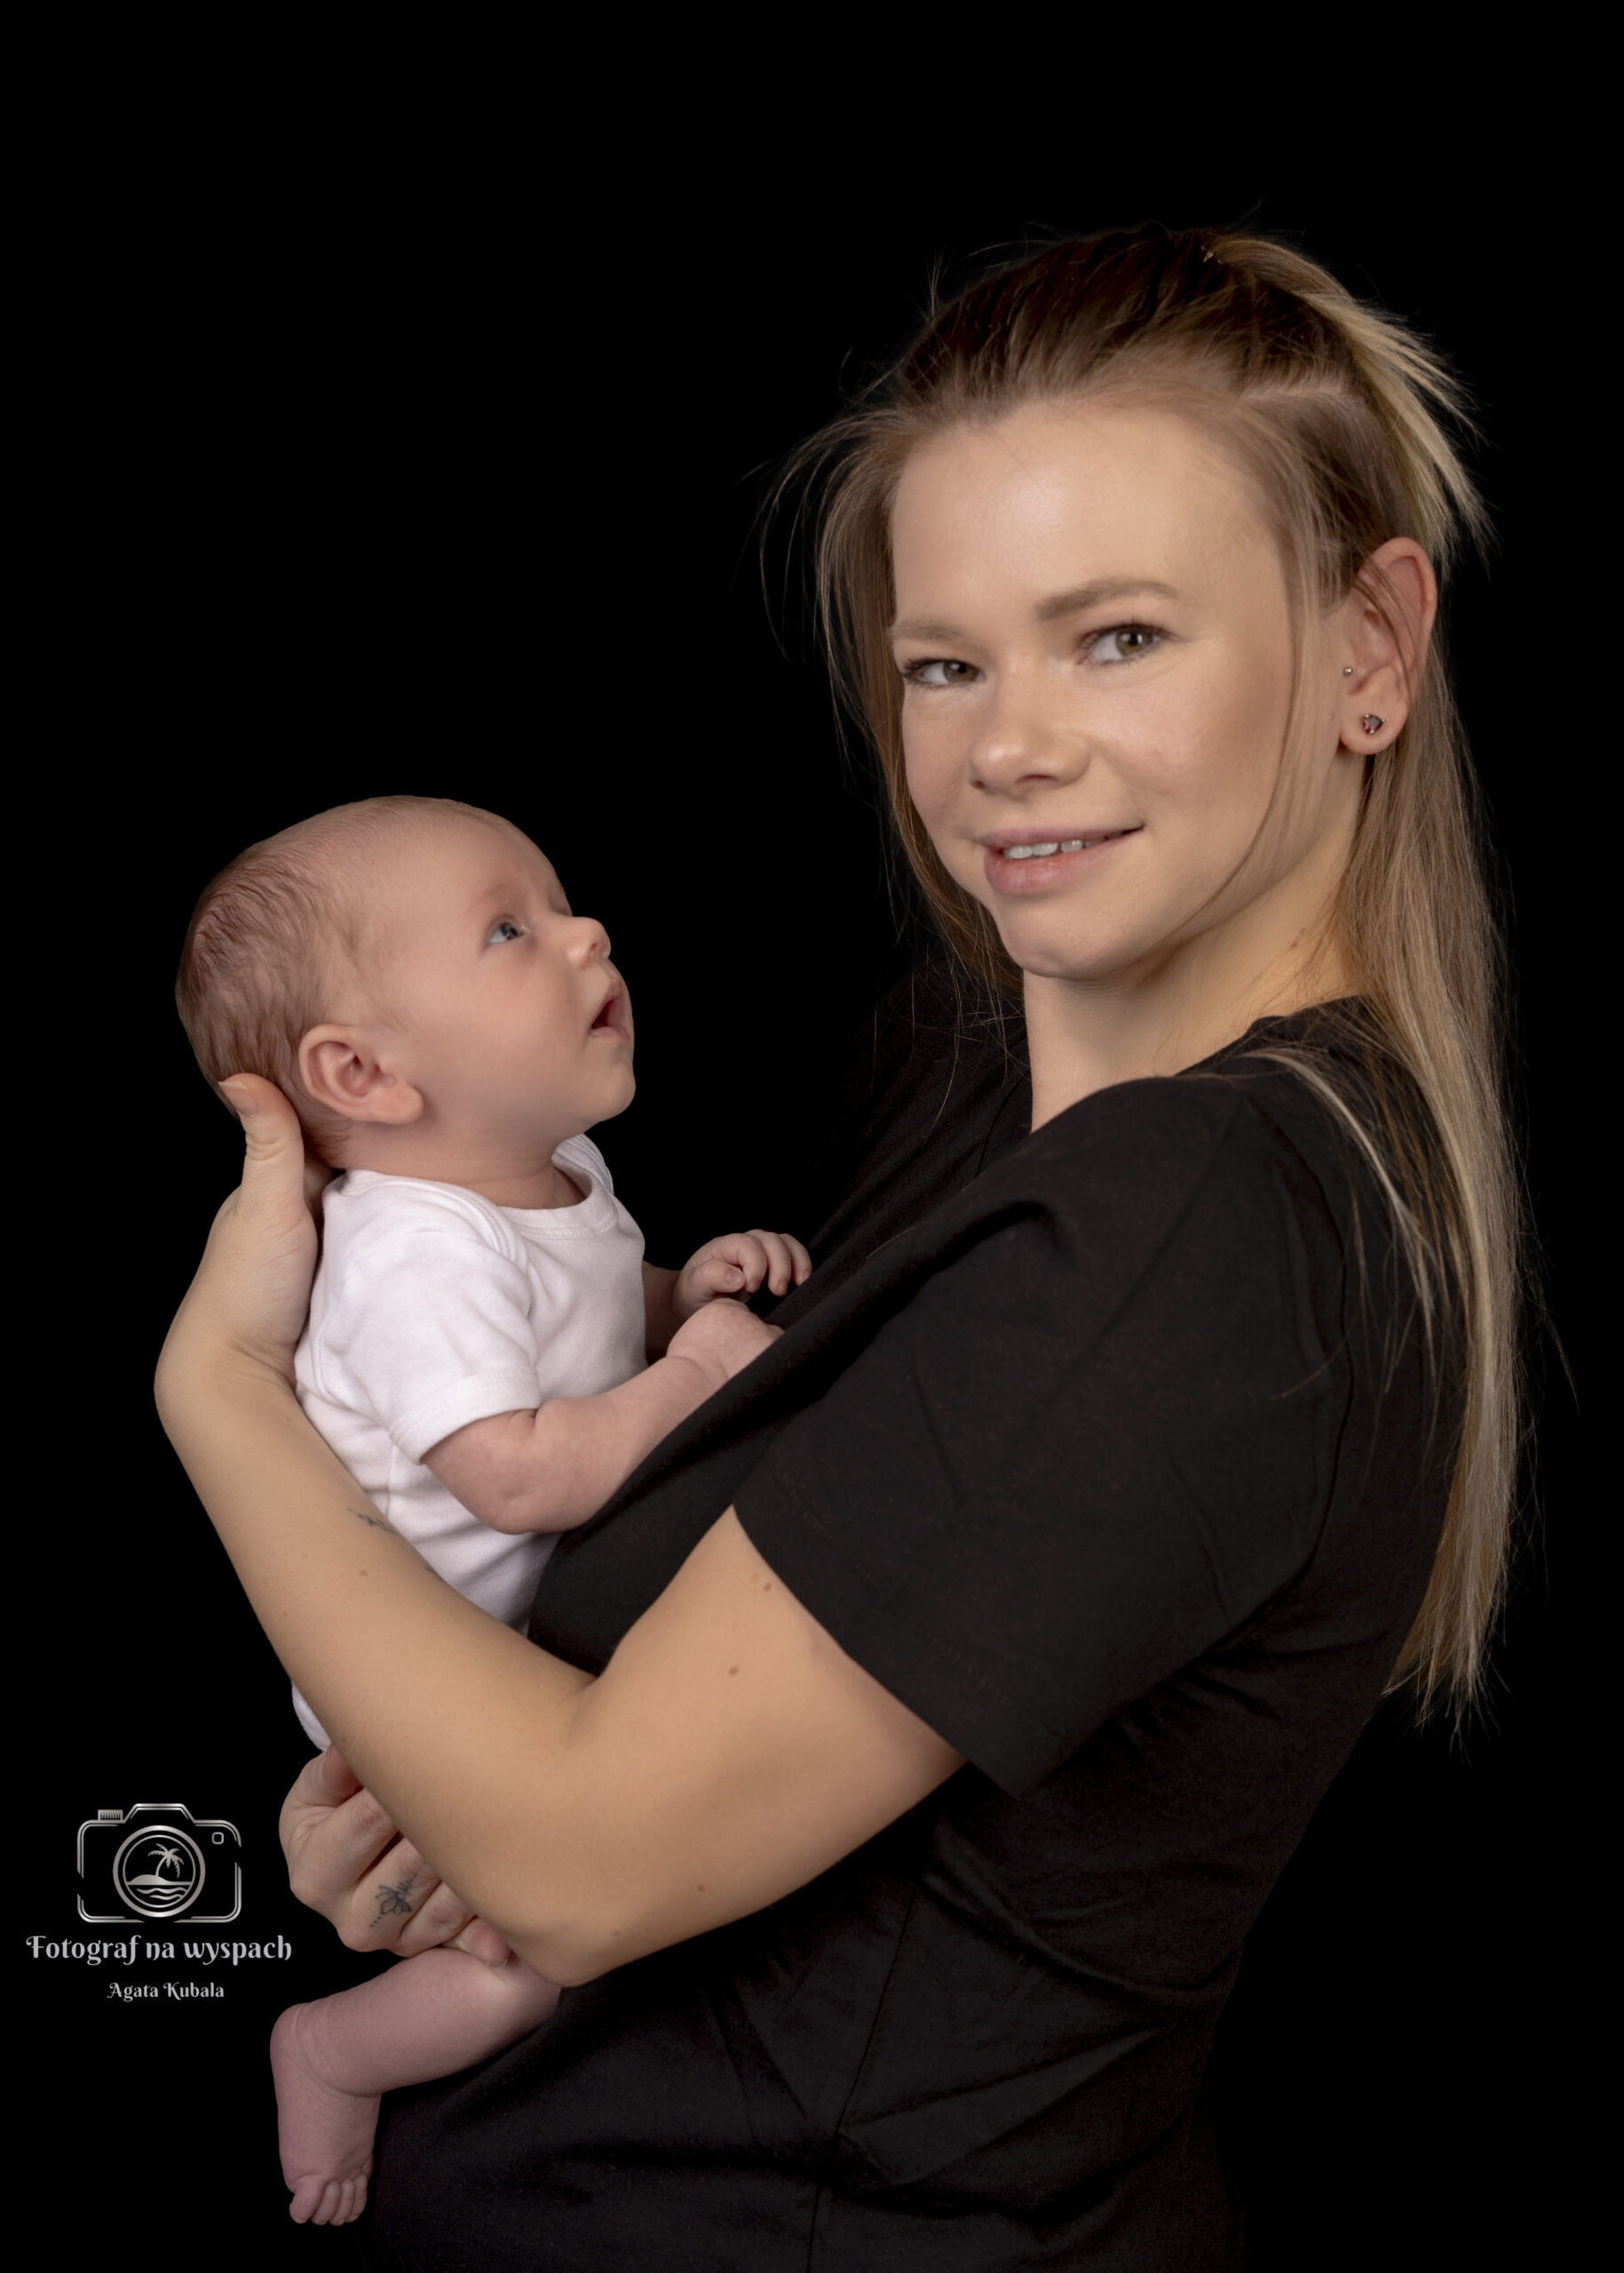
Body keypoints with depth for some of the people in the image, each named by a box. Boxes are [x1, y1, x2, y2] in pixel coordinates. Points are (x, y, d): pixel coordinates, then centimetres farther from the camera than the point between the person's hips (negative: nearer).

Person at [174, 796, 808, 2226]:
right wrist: (696, 1370, -29)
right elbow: (517, 1476, -38)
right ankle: (335, 2053, 21)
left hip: (551, 1626, 9)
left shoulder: (558, 1170, -2)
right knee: (551, 1959, -4)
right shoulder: (424, 1254, -33)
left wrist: (690, 1287, -3)